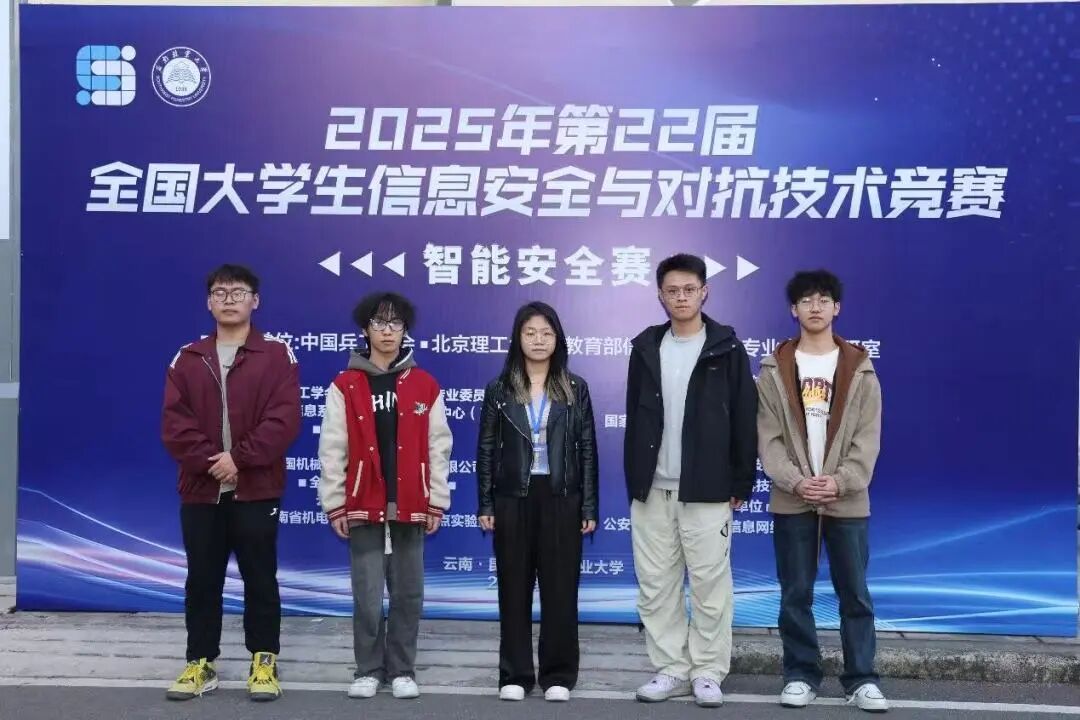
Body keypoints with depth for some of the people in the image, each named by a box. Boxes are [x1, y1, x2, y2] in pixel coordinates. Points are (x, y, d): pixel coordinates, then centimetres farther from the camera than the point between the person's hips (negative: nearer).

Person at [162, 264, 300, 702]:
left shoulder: (277, 355, 0)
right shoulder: (188, 359, 8)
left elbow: (283, 420, -10)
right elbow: (174, 424, -1)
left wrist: (239, 458, -18)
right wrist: (209, 460, -15)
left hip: (257, 490, -3)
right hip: (201, 490, 3)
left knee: (260, 579, 4)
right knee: (202, 580, 10)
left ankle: (264, 663, 16)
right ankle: (201, 663, 22)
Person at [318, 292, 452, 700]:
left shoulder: (425, 386, 5)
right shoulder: (344, 387, 2)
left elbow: (438, 448, 5)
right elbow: (332, 450, 1)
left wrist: (436, 502, 1)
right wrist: (334, 504, -3)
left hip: (410, 507, 1)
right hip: (363, 507, -1)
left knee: (408, 594, 8)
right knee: (367, 595, 3)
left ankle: (402, 670, 21)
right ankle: (368, 670, 18)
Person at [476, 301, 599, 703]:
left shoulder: (575, 389, 4)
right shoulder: (499, 390, 4)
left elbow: (588, 450, 3)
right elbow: (486, 450, 4)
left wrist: (589, 507, -2)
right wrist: (485, 505, -1)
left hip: (561, 498, 0)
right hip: (513, 498, 0)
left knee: (560, 587, 3)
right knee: (514, 587, 5)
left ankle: (558, 675, 14)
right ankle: (515, 675, 15)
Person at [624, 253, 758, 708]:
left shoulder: (726, 349, -2)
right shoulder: (646, 348, 8)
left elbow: (744, 420, -2)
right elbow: (634, 419, 10)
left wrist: (741, 483, -5)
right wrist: (634, 481, 7)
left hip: (707, 490, -3)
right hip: (652, 490, 4)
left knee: (709, 585, 2)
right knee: (655, 586, 7)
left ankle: (708, 672, 15)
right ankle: (671, 669, 19)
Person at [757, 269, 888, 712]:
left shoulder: (860, 370, 5)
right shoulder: (774, 370, 5)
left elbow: (867, 438, -1)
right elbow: (768, 436, -1)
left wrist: (841, 481, -15)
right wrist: (795, 480, -15)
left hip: (848, 501, 0)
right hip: (792, 501, 0)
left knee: (855, 593, 4)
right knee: (796, 594, 6)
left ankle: (861, 679, 15)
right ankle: (801, 675, 17)